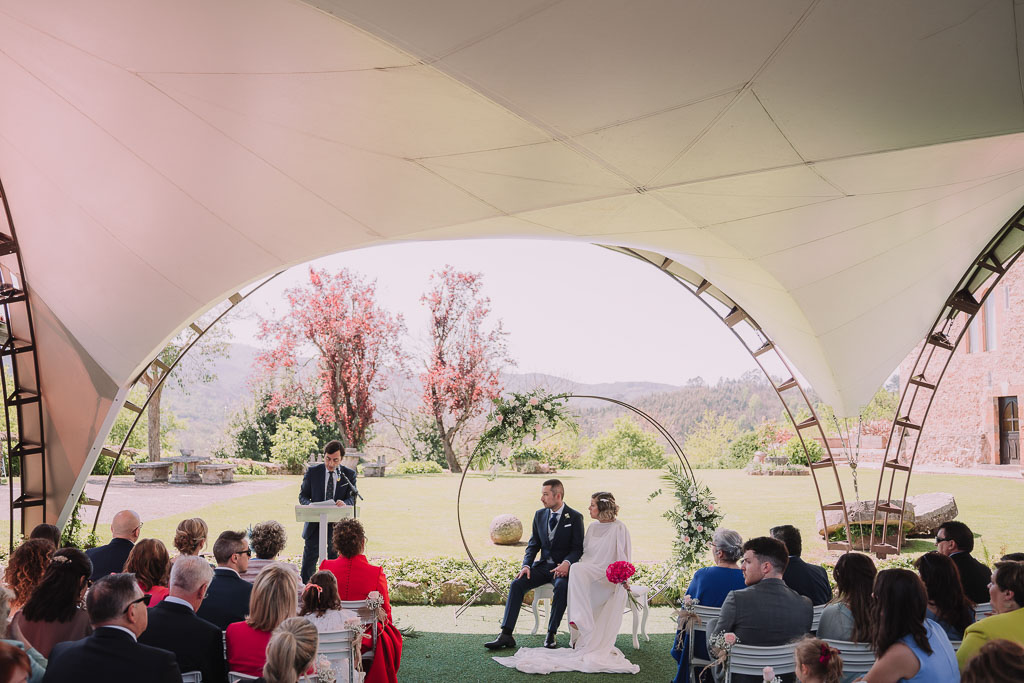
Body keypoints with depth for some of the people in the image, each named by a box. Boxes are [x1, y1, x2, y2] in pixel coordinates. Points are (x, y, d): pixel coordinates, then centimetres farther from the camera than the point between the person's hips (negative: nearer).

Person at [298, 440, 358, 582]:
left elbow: (352, 498, -1)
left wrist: (345, 503, -25)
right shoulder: (312, 471, 1)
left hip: (338, 526, 0)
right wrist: (310, 505, -17)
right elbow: (302, 495, 6)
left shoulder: (349, 474, 1)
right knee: (308, 564, 2)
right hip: (315, 525, 0)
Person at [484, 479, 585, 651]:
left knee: (561, 586, -36)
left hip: (562, 568, -4)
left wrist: (566, 563, -26)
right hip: (542, 565, 4)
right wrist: (526, 565, -7)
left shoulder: (575, 517, -4)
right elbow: (533, 545, 11)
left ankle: (551, 634, -25)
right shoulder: (539, 515, 10)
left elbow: (578, 548, -6)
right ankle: (506, 635, -24)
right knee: (517, 583, -20)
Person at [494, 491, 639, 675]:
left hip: (609, 577, -6)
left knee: (578, 569, -34)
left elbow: (624, 557, -5)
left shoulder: (619, 529, 1)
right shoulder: (593, 527, 21)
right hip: (588, 575, 6)